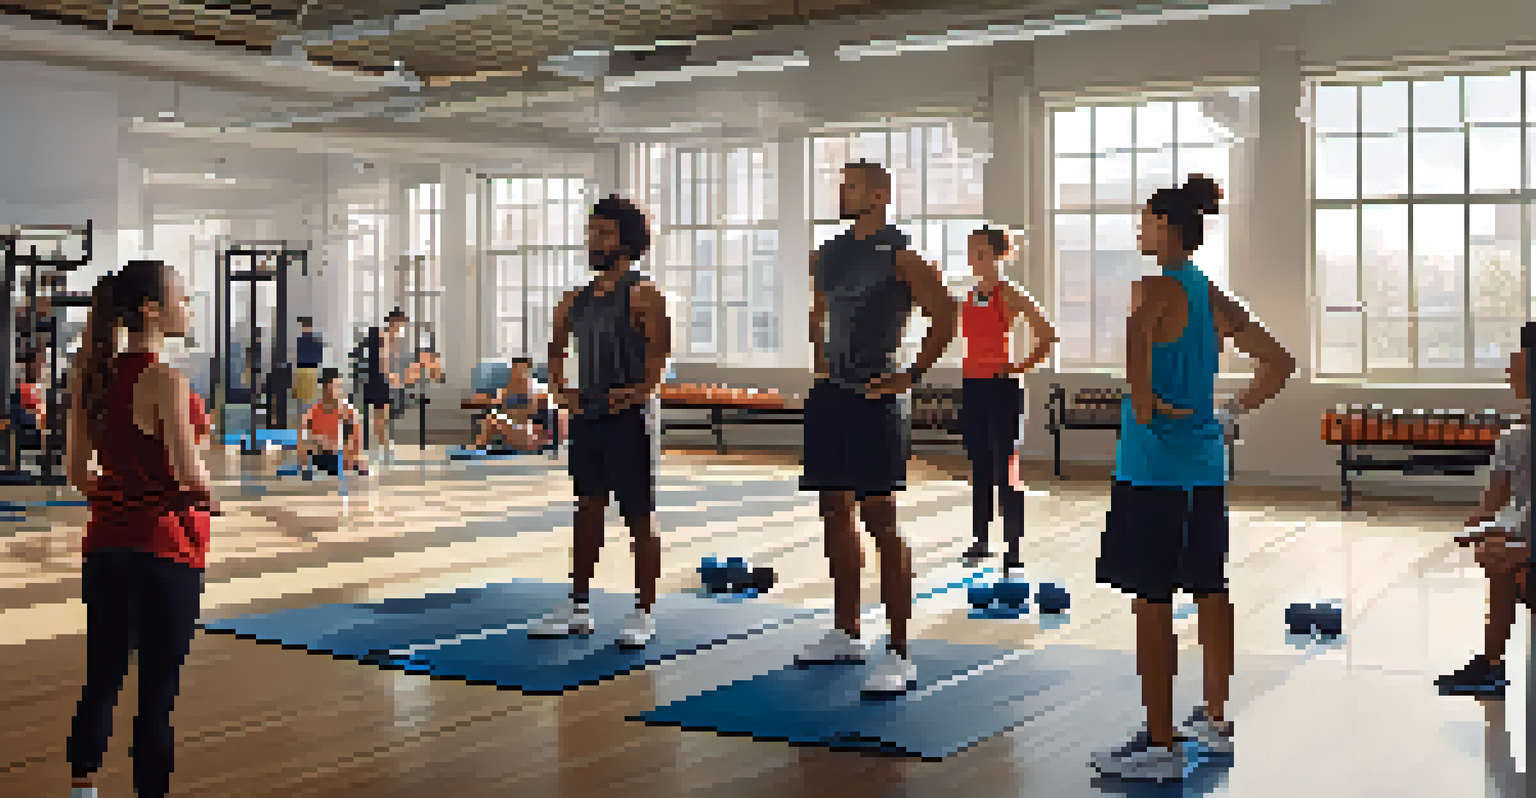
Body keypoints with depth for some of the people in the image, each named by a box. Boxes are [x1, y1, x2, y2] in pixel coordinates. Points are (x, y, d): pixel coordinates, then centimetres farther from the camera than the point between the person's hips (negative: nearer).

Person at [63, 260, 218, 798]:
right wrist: (208, 496, -1)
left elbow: (76, 469, 10)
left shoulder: (95, 376, 7)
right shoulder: (164, 381, -16)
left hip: (106, 540, 7)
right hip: (164, 547, -7)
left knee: (101, 678, 17)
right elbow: (189, 472, -22)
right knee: (158, 689, 3)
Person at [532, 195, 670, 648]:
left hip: (626, 419, -7)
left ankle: (644, 614, 6)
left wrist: (643, 388, -28)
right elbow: (557, 345, 27)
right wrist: (560, 389, 13)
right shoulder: (578, 299, 14)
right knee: (587, 512, 12)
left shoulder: (640, 294, -7)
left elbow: (660, 344, -20)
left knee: (639, 517, -1)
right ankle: (578, 610, 19)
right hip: (585, 418, 7)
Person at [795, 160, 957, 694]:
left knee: (880, 520, -8)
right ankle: (845, 634, 25)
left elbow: (945, 316, -16)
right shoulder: (828, 255, 14)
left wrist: (911, 376, -16)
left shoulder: (898, 256, -9)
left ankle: (898, 654, -3)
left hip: (873, 400, -8)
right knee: (835, 514, 13)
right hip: (829, 396, 8)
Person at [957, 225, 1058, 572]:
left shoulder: (1008, 295, -8)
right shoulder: (969, 296, 11)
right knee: (979, 468, 12)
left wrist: (1022, 366, -12)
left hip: (1000, 387, -7)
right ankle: (980, 540, 21)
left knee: (1004, 469, -6)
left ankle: (1014, 549, -2)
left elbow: (1047, 334, -12)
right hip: (972, 386, 7)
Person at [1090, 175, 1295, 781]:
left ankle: (1159, 743, 3)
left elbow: (1138, 332, -37)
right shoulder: (1212, 295, 11)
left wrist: (1144, 403, -24)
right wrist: (1233, 414, 16)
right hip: (1205, 464, 9)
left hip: (1153, 464, -9)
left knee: (1151, 601, -3)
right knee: (1209, 592, 16)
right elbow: (1279, 363, 17)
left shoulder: (1155, 287, -12)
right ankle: (1216, 721, 28)